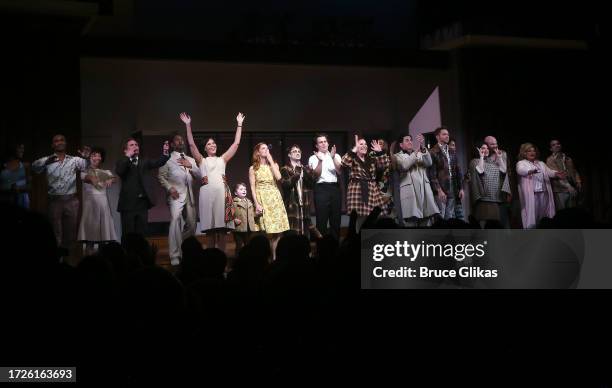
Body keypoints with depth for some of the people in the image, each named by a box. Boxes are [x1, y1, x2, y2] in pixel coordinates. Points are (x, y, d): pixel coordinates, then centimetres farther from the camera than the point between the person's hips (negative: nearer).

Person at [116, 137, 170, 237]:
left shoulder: (144, 161, 15)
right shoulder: (122, 162, 6)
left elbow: (158, 163, -2)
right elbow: (119, 171, -16)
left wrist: (165, 153, -19)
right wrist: (127, 156, -15)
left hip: (142, 203, 3)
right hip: (128, 203, -3)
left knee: (141, 234, 7)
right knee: (127, 235, 1)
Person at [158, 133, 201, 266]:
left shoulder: (191, 160, 23)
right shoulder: (168, 159, 7)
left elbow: (199, 177, 14)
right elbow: (161, 176, -1)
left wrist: (190, 166, -1)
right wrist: (169, 188, -15)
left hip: (189, 196, 5)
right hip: (176, 195, -5)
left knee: (191, 225, 7)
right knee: (175, 222, -19)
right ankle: (174, 256, -18)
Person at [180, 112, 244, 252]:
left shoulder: (222, 159, 23)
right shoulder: (202, 161, 19)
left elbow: (236, 143, 18)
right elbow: (192, 144, 7)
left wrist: (239, 124, 16)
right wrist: (188, 125, 2)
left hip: (222, 192, 1)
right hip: (207, 192, -1)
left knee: (222, 231, -2)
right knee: (210, 231, -2)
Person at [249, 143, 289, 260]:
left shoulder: (273, 165, 12)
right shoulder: (253, 168, 4)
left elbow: (278, 177, -8)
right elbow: (253, 188, -1)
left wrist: (270, 160, -3)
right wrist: (257, 204, -13)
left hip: (275, 197, 3)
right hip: (262, 198, -3)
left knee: (277, 230, -3)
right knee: (267, 230, -9)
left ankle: (275, 256, 3)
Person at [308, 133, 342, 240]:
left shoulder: (336, 156, 12)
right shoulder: (313, 158, 5)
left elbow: (339, 170, -5)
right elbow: (316, 174, -8)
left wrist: (333, 157, -17)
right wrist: (320, 160, -19)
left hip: (335, 188, 3)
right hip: (321, 189, -2)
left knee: (336, 219, 6)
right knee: (321, 219, -3)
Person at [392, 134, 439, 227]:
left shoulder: (420, 154, 20)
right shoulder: (397, 156, 10)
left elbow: (429, 163, 0)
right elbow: (404, 166, -11)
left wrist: (423, 148, -14)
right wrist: (416, 151, -16)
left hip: (424, 191, 4)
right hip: (410, 193, -3)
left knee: (428, 222, -1)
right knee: (411, 222, -9)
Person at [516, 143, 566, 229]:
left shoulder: (541, 163, 24)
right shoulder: (521, 163, 4)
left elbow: (548, 171, 11)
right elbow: (520, 170, -18)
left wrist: (556, 174, -12)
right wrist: (530, 171, -39)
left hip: (544, 192, 6)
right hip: (531, 193, -6)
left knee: (543, 215, 6)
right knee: (531, 215, -9)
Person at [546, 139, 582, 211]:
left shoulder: (568, 159, 18)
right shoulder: (550, 160, -1)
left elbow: (574, 171, 22)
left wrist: (578, 182, 2)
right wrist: (568, 186, -20)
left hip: (572, 190, 5)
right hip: (560, 191, -5)